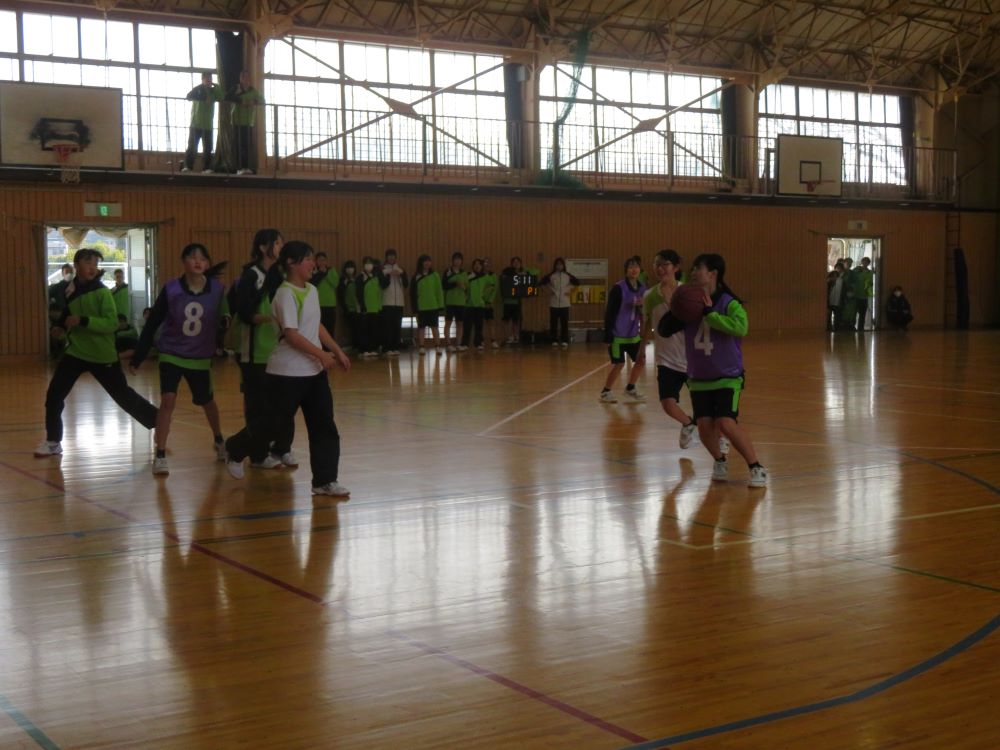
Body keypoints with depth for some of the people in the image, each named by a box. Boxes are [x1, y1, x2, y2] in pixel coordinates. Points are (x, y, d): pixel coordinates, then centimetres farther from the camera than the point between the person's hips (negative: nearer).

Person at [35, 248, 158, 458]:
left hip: (103, 356, -5)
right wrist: (61, 327, 3)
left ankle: (159, 424, 22)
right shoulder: (69, 290, 4)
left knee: (124, 397, 5)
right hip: (75, 352, 5)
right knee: (53, 395, -3)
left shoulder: (102, 292, -15)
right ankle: (53, 441, 12)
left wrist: (82, 321, -30)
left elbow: (112, 324, -24)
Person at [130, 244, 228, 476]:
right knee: (168, 401, -17)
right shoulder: (171, 289, -14)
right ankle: (160, 456, -9)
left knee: (207, 401, 19)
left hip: (200, 358, 2)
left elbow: (224, 318, 0)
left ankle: (219, 441, 46)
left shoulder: (217, 289, -11)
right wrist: (137, 358, -6)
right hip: (171, 355, -2)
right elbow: (152, 324, -8)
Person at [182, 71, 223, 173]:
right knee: (192, 147, -6)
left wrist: (215, 86, -13)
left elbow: (221, 98, -7)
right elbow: (189, 96, -16)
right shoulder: (198, 90, 2)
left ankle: (206, 168, 3)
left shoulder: (213, 91, 10)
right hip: (196, 124, -3)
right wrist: (201, 86, -22)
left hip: (208, 125, 3)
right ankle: (187, 167, -5)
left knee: (207, 148, 1)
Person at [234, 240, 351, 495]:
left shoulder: (312, 290, 9)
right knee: (274, 422, 5)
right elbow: (291, 334, -22)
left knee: (324, 426, 2)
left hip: (314, 370, 8)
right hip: (288, 372, -8)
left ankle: (325, 481, 6)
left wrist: (337, 351, 13)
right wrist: (322, 354, -22)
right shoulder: (285, 294, -16)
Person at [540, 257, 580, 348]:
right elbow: (541, 283, 2)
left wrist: (570, 290, 4)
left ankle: (565, 341, 2)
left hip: (564, 304, 0)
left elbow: (577, 282, 11)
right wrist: (549, 290, -1)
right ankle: (554, 340, 8)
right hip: (554, 303, 0)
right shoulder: (551, 276, 2)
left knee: (564, 323, -2)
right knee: (553, 323, 1)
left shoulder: (567, 276, 4)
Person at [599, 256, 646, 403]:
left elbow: (644, 314, 9)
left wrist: (642, 305, -15)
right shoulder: (618, 288, -15)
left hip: (633, 334, 7)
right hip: (618, 334, -7)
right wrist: (608, 336, -17)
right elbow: (609, 313, -15)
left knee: (640, 361, 8)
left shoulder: (641, 289, 3)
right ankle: (605, 392, 12)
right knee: (618, 364, -5)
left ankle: (630, 389, 27)